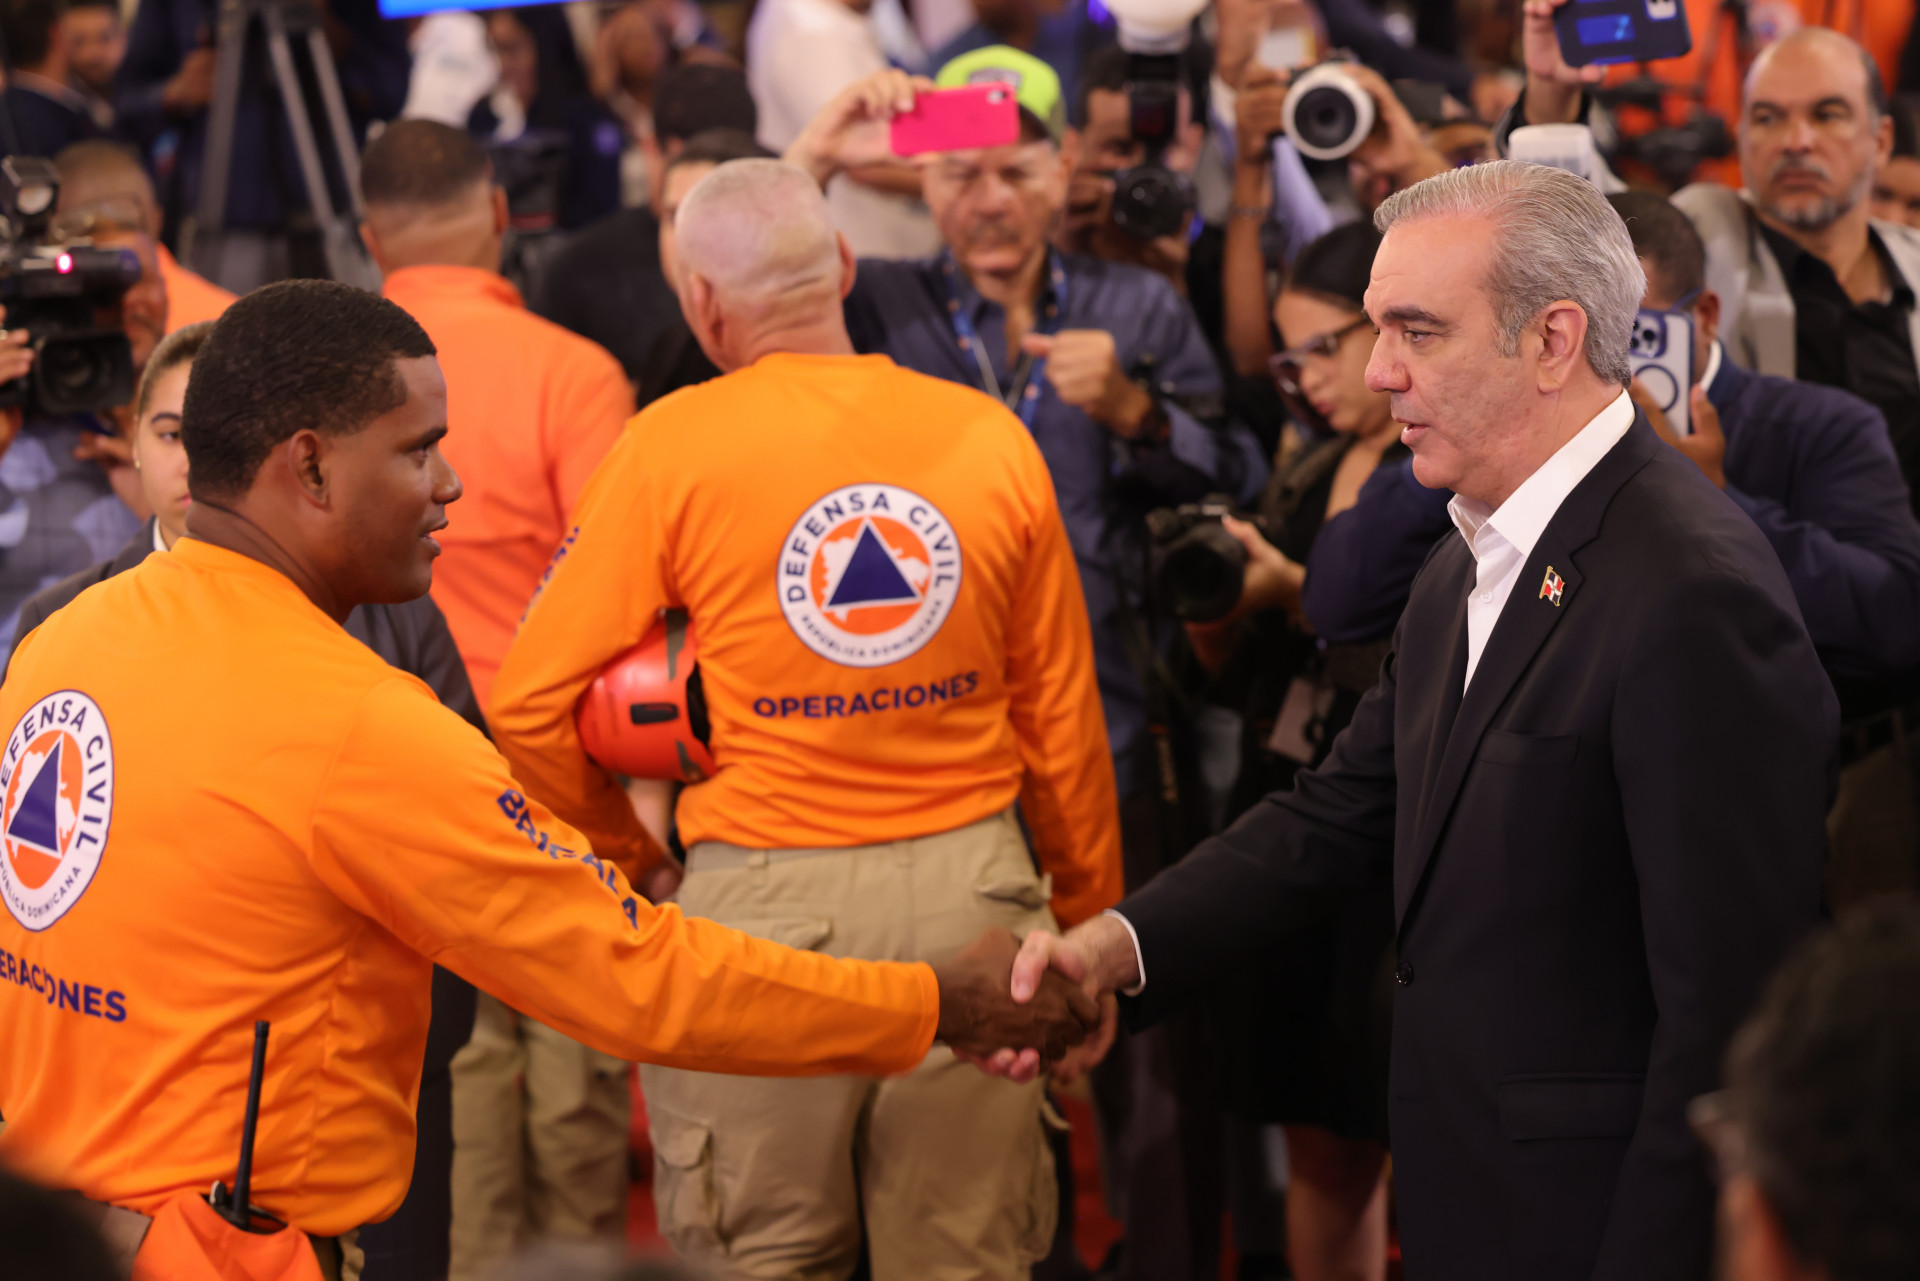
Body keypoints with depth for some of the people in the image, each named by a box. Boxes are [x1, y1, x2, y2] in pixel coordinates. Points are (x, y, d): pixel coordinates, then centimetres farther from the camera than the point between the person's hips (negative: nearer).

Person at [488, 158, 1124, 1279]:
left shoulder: (673, 447, -6)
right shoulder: (991, 439, 1)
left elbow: (533, 705, -5)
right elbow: (1063, 720, 7)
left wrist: (631, 847, 12)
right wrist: (1088, 920, 18)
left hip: (767, 898, -2)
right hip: (971, 888, 2)